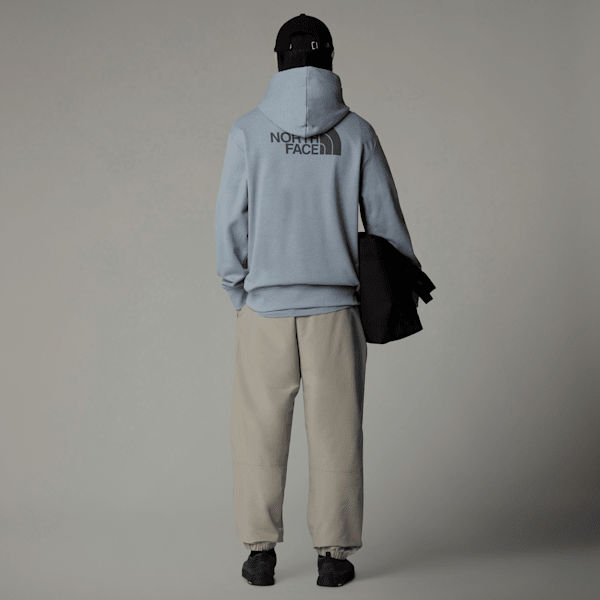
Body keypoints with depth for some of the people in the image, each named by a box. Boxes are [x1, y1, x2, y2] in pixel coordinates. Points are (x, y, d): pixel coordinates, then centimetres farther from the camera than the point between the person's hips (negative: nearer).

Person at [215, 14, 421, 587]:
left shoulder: (248, 130, 0)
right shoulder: (356, 132, 2)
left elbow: (230, 222, 0)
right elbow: (385, 220, 6)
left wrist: (236, 290, 12)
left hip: (265, 304, 0)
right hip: (334, 304, 0)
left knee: (260, 430, 8)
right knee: (334, 431, 5)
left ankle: (260, 549, 11)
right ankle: (333, 552, 10)